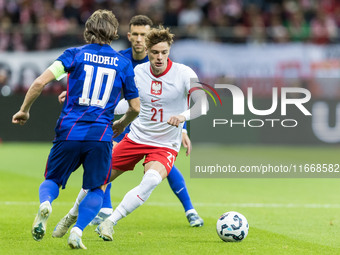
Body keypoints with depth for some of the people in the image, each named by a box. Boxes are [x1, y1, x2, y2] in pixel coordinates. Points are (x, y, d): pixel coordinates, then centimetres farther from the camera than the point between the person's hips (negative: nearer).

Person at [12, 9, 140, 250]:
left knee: (52, 181, 16)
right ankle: (77, 231, -7)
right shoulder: (123, 63, 9)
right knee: (97, 189, 16)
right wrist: (120, 125, 34)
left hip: (69, 132, 0)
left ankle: (45, 203, -20)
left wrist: (24, 110, 8)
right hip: (101, 135, 0)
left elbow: (40, 81, -5)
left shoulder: (75, 54, 5)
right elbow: (135, 107, 14)